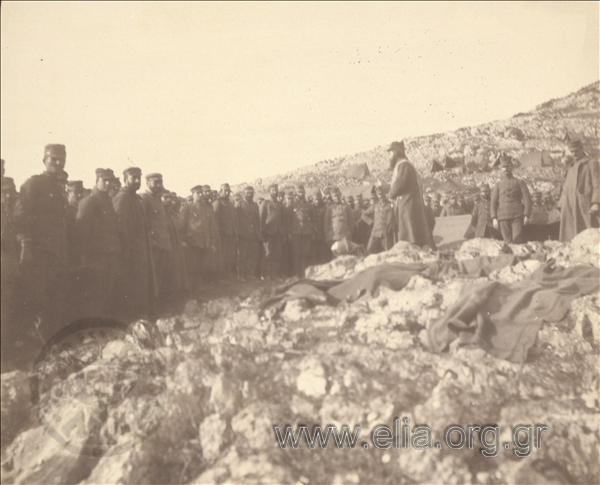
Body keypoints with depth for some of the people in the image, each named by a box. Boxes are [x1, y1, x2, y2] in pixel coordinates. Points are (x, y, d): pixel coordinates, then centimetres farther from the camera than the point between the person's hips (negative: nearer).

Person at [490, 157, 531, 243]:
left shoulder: (519, 182, 12)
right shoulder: (498, 185, 17)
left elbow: (527, 199, 4)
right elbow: (493, 202, 9)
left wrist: (526, 215, -8)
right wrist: (494, 218, -5)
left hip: (517, 216, -2)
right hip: (503, 217, 2)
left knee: (517, 239, -16)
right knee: (508, 242, -2)